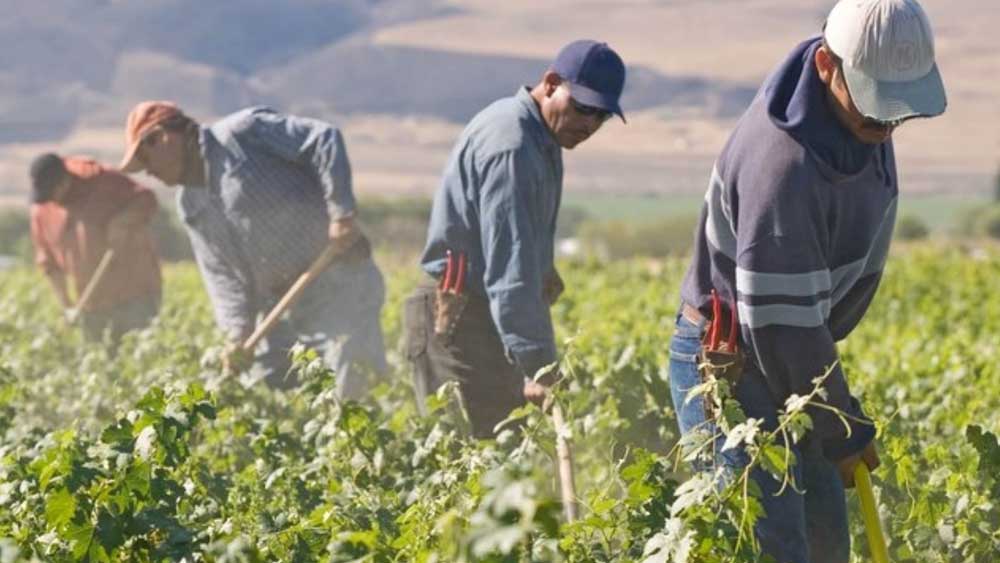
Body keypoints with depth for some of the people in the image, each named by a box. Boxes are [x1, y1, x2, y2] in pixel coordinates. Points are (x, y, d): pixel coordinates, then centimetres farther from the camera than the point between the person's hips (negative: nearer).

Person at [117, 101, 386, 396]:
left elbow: (324, 139, -16)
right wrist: (238, 332, -7)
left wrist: (342, 214, -22)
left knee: (350, 390, -15)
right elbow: (221, 272, 9)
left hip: (337, 278, -9)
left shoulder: (240, 134, -10)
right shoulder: (190, 204, 14)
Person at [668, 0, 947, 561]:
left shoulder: (864, 122, -3)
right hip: (726, 365, -9)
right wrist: (843, 432, -15)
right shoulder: (783, 165, -32)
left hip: (780, 354, 9)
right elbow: (782, 324, -26)